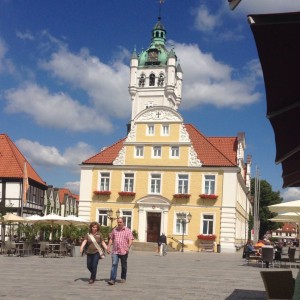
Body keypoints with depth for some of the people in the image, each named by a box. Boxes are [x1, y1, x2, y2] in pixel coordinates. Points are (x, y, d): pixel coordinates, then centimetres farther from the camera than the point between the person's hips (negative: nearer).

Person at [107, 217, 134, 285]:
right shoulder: (114, 230, 10)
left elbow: (130, 240, -8)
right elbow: (111, 239, 16)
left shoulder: (128, 231, 0)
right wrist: (108, 247, 6)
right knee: (114, 264, -11)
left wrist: (128, 247, -24)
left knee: (124, 266, 11)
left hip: (124, 251, -1)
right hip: (115, 251, 1)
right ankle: (112, 279, -15)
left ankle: (123, 278, 29)